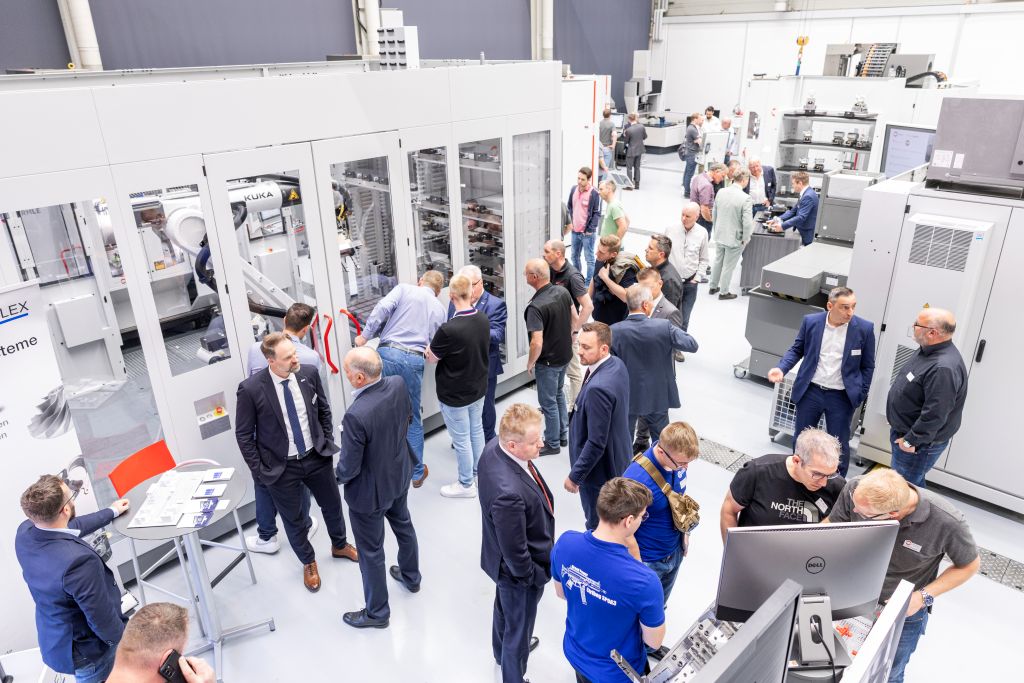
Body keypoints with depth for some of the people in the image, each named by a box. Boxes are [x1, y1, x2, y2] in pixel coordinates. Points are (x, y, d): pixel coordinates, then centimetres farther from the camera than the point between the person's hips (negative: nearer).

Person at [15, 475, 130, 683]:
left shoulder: (25, 532, -17)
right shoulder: (78, 560, -42)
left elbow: (68, 529, 7)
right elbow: (102, 618, -29)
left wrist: (111, 512, 21)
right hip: (84, 650, -7)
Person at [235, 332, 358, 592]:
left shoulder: (309, 374, -12)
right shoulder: (251, 389, -21)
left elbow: (324, 411, 5)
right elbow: (243, 434, -9)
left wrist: (328, 443, 4)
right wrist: (259, 470, -8)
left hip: (317, 457, 3)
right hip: (281, 467, -3)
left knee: (332, 504, 22)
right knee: (293, 518, 17)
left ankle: (339, 545, 51)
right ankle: (308, 562, 43)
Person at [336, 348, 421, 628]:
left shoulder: (356, 415, -38)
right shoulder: (398, 385, -18)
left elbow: (349, 468, -25)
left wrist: (338, 475, -2)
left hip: (370, 490, -7)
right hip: (399, 474, 7)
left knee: (371, 551, 14)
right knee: (403, 525, 31)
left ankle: (377, 612, 35)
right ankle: (410, 576, 57)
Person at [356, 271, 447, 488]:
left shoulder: (404, 289, 10)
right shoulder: (439, 309, 19)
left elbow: (382, 308, -8)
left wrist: (365, 336, -5)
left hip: (388, 353, -2)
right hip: (415, 360, 2)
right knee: (413, 419, 15)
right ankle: (417, 473, 25)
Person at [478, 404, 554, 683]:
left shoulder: (494, 446, -18)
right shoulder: (509, 493, -45)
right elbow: (515, 552, -30)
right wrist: (537, 576, -12)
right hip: (519, 571, -9)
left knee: (504, 607, 35)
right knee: (519, 629, 20)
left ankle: (502, 649, 65)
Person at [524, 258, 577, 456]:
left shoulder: (535, 307, -29)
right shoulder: (563, 292, -7)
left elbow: (537, 343, -30)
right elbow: (574, 319, 7)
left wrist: (530, 363, -13)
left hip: (548, 361, -8)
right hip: (565, 355, 8)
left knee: (548, 402, 10)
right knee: (559, 394, 26)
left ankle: (552, 444, 25)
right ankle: (563, 434, 39)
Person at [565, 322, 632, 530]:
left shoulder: (598, 388, -35)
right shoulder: (618, 365, -6)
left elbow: (596, 443, -30)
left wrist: (575, 476, -17)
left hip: (599, 469, -9)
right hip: (619, 459, 9)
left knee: (598, 527, 12)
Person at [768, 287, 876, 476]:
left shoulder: (864, 328, -10)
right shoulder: (811, 321, -7)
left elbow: (867, 366, 0)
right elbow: (796, 350, 6)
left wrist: (860, 394, -2)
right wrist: (781, 369, -10)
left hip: (842, 396, -1)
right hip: (810, 391, 2)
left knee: (839, 445, 9)